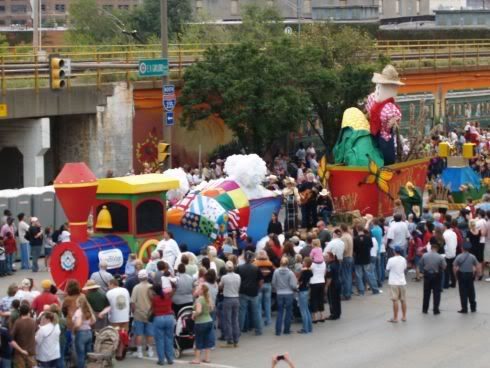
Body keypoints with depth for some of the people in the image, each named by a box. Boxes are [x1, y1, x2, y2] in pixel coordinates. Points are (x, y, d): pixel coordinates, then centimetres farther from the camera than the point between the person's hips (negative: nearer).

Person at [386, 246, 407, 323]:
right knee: (403, 300, 12)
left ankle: (395, 318, 0)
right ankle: (404, 317, 18)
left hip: (394, 282, -4)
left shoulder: (391, 260, -14)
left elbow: (387, 269, -2)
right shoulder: (403, 260, -1)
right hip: (402, 282, 4)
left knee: (395, 300, -2)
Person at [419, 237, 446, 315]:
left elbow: (420, 265, -3)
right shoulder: (440, 257, -18)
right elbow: (444, 267, -11)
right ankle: (436, 310, 9)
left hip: (427, 275, 2)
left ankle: (425, 309, 20)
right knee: (436, 293, 8)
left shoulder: (424, 256, -10)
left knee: (426, 292, 14)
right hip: (436, 276, -2)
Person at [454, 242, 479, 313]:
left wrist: (456, 274, 3)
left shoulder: (459, 257, -10)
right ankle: (473, 308, 21)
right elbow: (477, 267, -3)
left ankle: (464, 308, 5)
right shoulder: (472, 257, -4)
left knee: (463, 292, 3)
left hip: (461, 275, -2)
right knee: (471, 292, 14)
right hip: (470, 275, 2)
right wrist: (475, 275, 8)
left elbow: (454, 268, -11)